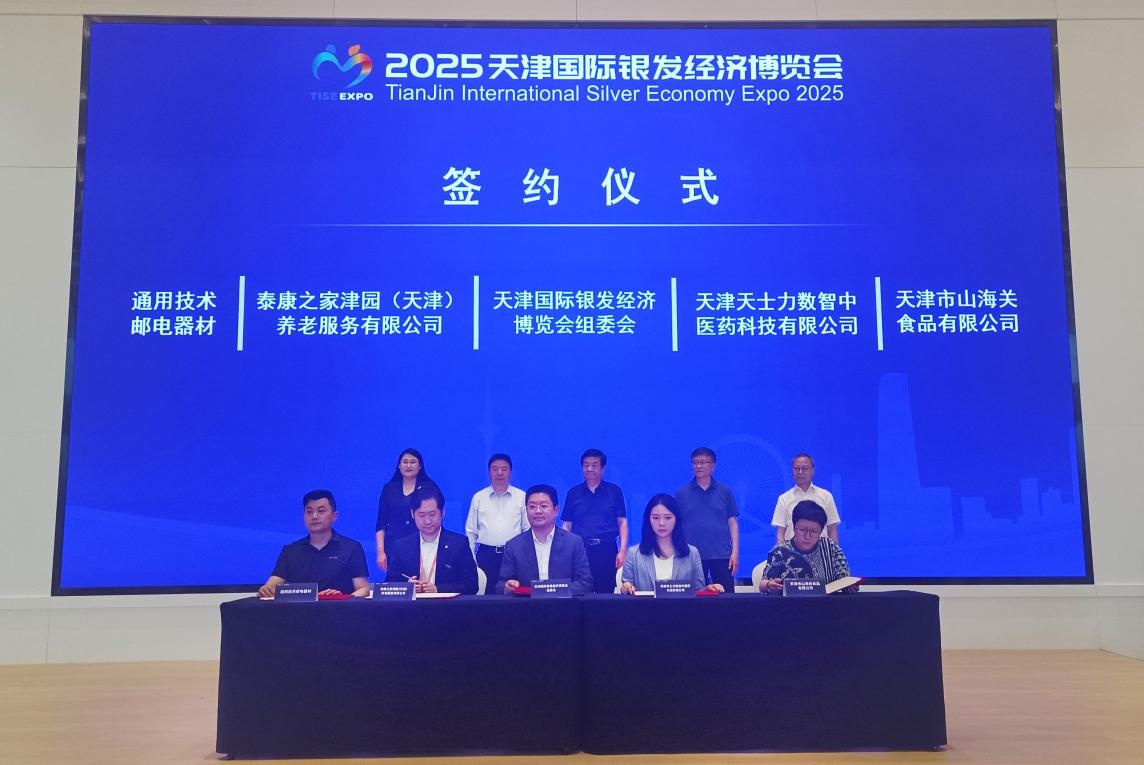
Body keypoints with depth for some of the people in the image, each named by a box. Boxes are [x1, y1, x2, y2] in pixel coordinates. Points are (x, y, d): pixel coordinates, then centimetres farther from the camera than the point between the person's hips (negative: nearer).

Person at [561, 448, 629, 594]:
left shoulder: (614, 491, 6)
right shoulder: (573, 493, 9)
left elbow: (622, 522, 3)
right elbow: (567, 525, 10)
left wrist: (623, 551, -6)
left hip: (607, 550, -1)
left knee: (606, 593, 2)